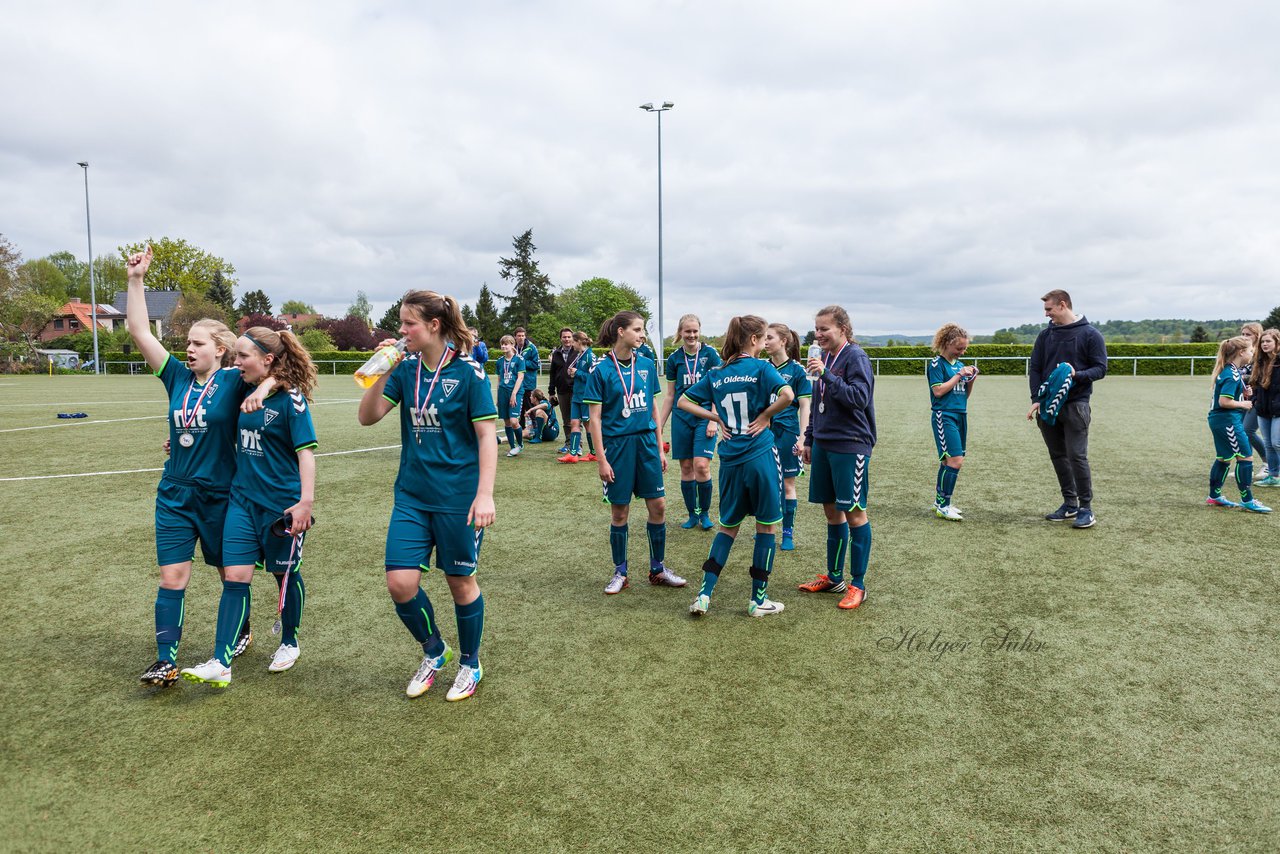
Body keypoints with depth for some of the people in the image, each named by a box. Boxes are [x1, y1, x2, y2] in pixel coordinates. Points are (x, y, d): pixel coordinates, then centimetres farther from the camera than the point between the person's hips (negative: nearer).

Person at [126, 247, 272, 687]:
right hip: (175, 495, 4)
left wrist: (264, 388, -41)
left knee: (232, 573, 13)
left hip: (219, 495, -3)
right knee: (172, 576, -1)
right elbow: (139, 331, 2)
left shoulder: (234, 381, -10)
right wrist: (136, 279, -4)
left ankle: (242, 633, 37)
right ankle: (166, 660, 4)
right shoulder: (177, 377, 3)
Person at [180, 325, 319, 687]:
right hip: (243, 499, 6)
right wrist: (189, 441, 22)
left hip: (282, 504, -6)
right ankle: (220, 664, 0)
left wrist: (306, 501, -23)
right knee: (235, 578, 0)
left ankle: (289, 643, 32)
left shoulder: (291, 399, -13)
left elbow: (305, 452, -16)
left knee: (286, 575, 11)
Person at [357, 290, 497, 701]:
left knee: (460, 581, 8)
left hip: (458, 497, -4)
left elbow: (486, 436, -11)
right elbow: (367, 417, 0)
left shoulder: (468, 372, -10)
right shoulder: (405, 370, 4)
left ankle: (470, 663, 31)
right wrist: (381, 374, -14)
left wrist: (485, 495, -18)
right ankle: (434, 650, 26)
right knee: (400, 582, -2)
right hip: (412, 496, 5)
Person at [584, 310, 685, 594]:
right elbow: (595, 417, -7)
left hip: (646, 442, 4)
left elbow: (653, 407, 13)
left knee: (658, 506, 4)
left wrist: (660, 448, 11)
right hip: (617, 444, -4)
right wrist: (601, 459, -11)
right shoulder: (601, 370, -7)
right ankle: (620, 573, 20)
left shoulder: (647, 365, 6)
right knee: (619, 512, 4)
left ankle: (658, 569, 20)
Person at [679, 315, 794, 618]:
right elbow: (787, 395, -24)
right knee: (766, 526, 9)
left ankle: (704, 595, 11)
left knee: (728, 526, 17)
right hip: (760, 455, -5)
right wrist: (766, 414, -9)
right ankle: (758, 599, 15)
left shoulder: (715, 374, 7)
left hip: (730, 460, 5)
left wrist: (717, 417, 7)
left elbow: (684, 401, 10)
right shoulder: (761, 368, -7)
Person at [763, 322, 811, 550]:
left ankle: (788, 532, 16)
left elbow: (804, 407, -5)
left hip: (787, 432, -4)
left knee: (787, 484, 5)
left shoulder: (797, 369, -5)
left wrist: (802, 438, -10)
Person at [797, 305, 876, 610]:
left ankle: (858, 585, 10)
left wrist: (826, 375, -25)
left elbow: (859, 398, -22)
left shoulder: (855, 357, -10)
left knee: (854, 513, 0)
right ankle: (833, 577, 26)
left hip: (850, 446, -8)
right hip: (823, 444, 8)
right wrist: (809, 439, 19)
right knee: (831, 510, 14)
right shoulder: (825, 357, 12)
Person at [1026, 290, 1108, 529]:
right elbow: (1034, 368, 9)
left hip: (1075, 406, -5)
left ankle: (1086, 507, 2)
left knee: (1077, 456, -8)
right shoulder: (1045, 334, 10)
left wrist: (1078, 375, -23)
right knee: (1058, 456, 10)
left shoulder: (1090, 334, -3)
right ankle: (1069, 503, 20)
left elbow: (1100, 368, -3)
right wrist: (1036, 399, -4)